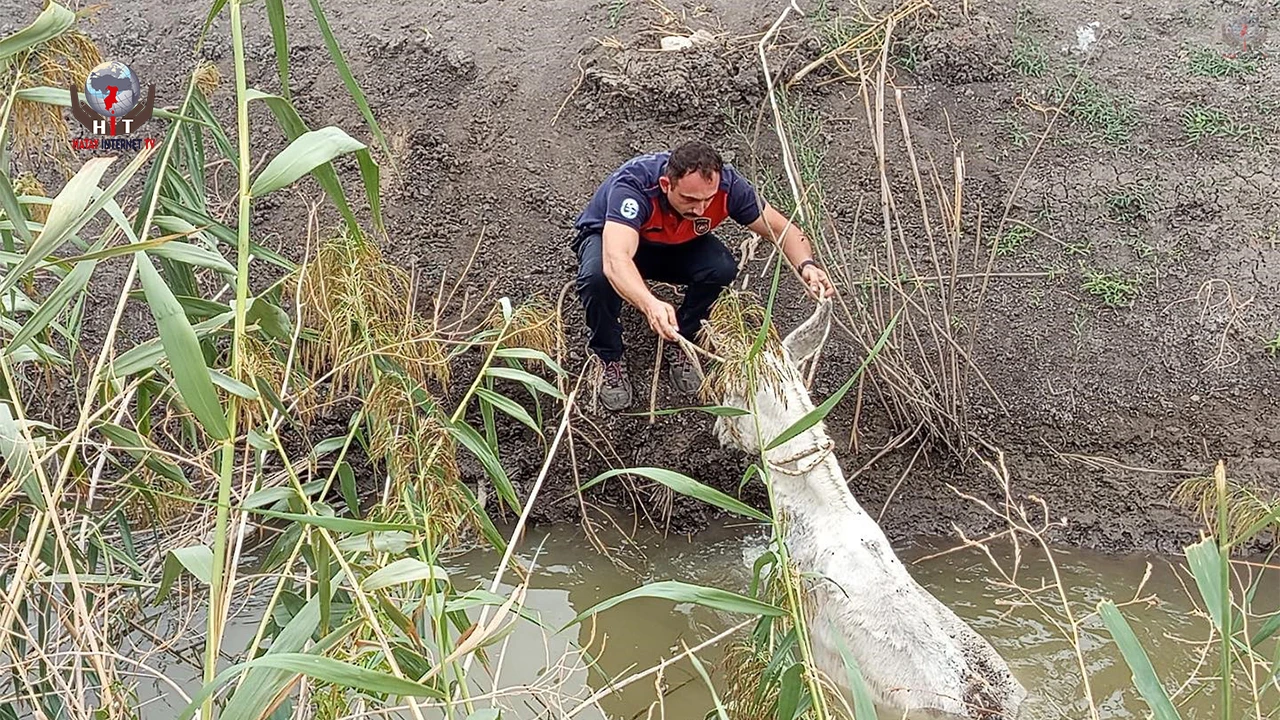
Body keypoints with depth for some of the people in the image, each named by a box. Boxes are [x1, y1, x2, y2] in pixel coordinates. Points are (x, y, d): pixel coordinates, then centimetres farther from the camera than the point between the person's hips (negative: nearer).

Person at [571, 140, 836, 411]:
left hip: (677, 245, 3)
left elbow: (782, 229, -20)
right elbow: (615, 261, -56)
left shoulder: (725, 183, -30)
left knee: (721, 268, -28)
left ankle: (680, 343, -1)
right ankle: (610, 358, -8)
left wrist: (806, 265, -42)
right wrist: (650, 305, -75)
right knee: (597, 278, -38)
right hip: (611, 236, -3)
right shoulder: (632, 185, -42)